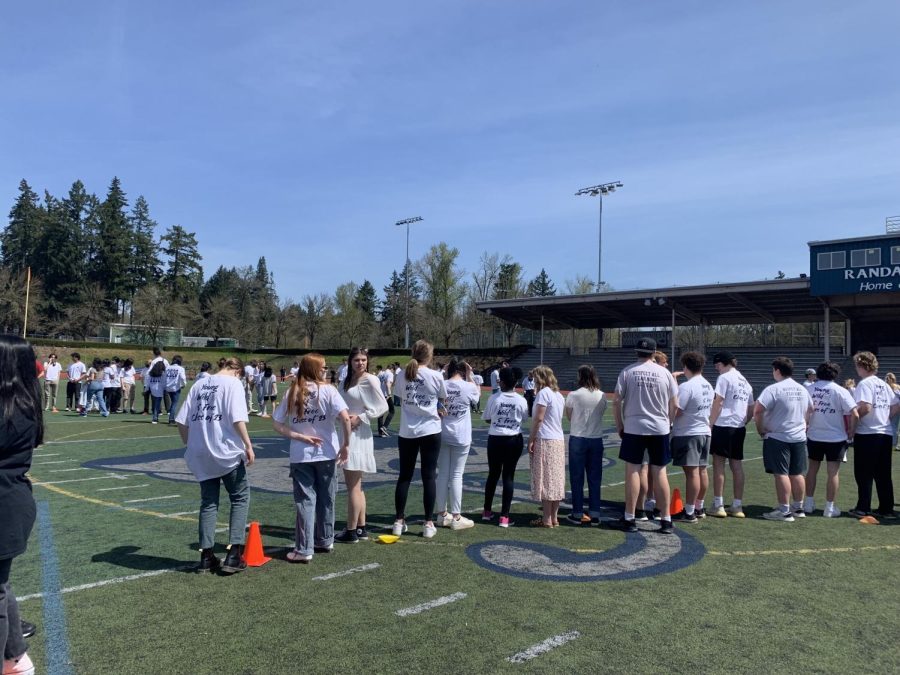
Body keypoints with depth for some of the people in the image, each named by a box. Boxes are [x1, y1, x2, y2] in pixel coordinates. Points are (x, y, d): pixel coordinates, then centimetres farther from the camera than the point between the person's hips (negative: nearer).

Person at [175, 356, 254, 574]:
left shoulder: (199, 384, 12)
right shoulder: (233, 384, -5)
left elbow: (181, 421, 10)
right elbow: (238, 419, -16)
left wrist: (190, 445, 20)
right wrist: (248, 445, -11)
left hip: (200, 454, 6)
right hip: (227, 452, -5)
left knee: (208, 502, 14)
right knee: (240, 498, 8)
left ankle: (206, 556, 14)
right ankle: (234, 555, 1)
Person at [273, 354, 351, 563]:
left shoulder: (292, 393, 0)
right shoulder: (327, 390, -8)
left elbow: (277, 424, -4)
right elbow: (345, 418, -18)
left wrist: (300, 437, -7)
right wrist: (346, 444, -9)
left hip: (300, 456, 1)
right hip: (326, 453, -1)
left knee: (305, 500, 6)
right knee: (326, 499, 15)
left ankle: (304, 549, 5)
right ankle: (325, 541, 29)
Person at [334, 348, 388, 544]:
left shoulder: (370, 381, -10)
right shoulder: (347, 381, 12)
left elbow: (382, 406, -13)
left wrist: (360, 418, -14)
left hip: (358, 435, -9)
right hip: (346, 434, 9)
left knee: (353, 486, -3)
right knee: (355, 485, 15)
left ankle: (351, 532, 5)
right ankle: (361, 528, 25)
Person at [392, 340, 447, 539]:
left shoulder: (402, 375, -2)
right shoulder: (435, 376, -8)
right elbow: (443, 399, 5)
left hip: (407, 432, 2)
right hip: (430, 431, -2)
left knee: (404, 476, 11)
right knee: (429, 476, 4)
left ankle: (399, 521, 17)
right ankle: (429, 523, 8)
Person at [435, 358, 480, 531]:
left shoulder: (441, 385, -4)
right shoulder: (468, 387, -9)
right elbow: (476, 394, 14)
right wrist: (470, 376, 10)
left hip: (442, 435, 3)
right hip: (461, 437, -3)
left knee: (442, 474, 11)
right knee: (456, 475, 2)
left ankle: (442, 514, 20)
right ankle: (456, 517, 6)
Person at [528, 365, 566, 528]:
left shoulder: (543, 393, -12)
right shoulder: (559, 395, 13)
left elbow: (538, 419, -16)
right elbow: (557, 418, 14)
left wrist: (531, 439, -10)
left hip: (545, 441, -8)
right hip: (559, 440, 8)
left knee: (545, 479, -3)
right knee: (556, 479, 10)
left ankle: (547, 519, 1)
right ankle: (554, 517, 16)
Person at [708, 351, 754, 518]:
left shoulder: (724, 378, -6)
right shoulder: (745, 382, 17)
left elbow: (718, 403, -13)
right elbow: (751, 410, 18)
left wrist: (710, 424, -11)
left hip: (723, 425, -7)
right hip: (740, 428, 7)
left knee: (718, 464, -1)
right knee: (737, 465, 10)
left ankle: (718, 506, 0)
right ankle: (737, 506, 14)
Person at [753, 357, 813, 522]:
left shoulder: (773, 389, -14)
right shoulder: (803, 389, 10)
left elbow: (758, 411, -21)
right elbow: (810, 411, 20)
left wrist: (761, 430, -8)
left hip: (778, 437, -7)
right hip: (799, 437, 7)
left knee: (781, 473, -4)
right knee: (797, 474, 13)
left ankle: (784, 511, -3)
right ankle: (798, 508, 23)